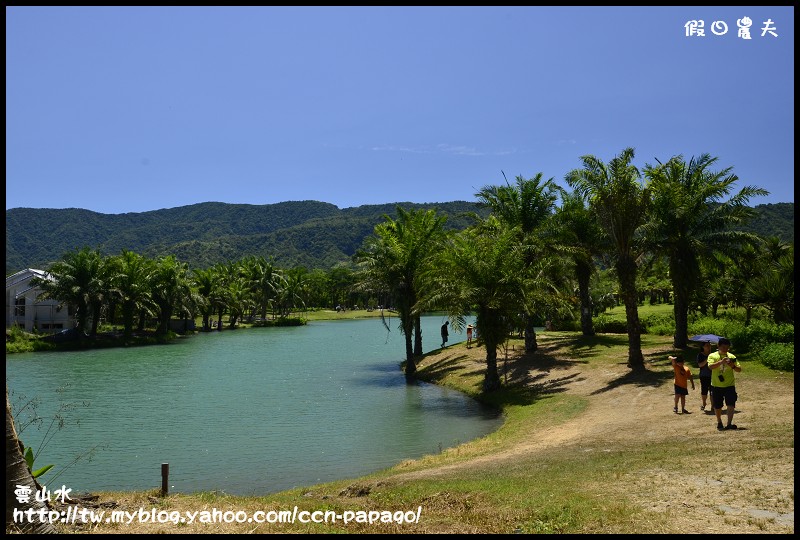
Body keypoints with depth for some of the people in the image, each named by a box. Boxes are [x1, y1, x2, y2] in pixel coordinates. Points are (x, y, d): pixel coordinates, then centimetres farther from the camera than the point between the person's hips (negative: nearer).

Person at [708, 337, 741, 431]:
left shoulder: (731, 356, 5)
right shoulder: (712, 356, -1)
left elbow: (739, 370, 4)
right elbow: (711, 366, -20)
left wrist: (733, 366, -17)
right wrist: (721, 361, -32)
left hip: (729, 385, 1)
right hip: (716, 385, -1)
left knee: (731, 404, -13)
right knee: (717, 406, 9)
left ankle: (729, 424, -16)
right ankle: (719, 423, 28)